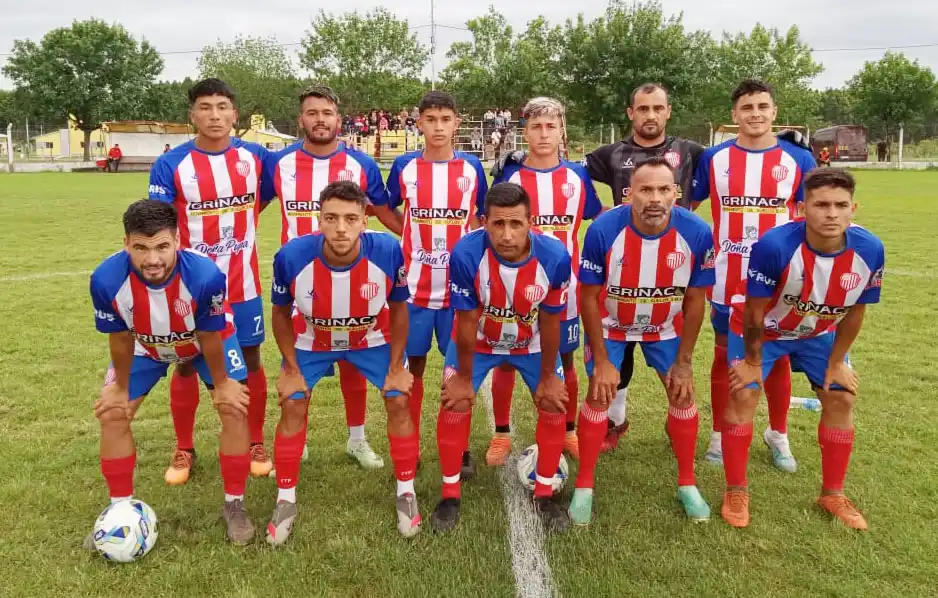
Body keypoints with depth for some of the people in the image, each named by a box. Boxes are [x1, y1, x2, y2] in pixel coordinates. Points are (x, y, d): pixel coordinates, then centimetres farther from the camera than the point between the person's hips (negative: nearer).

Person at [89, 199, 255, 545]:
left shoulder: (205, 275, -43)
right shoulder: (106, 280, -36)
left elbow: (209, 337, -24)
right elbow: (121, 338, -16)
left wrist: (221, 383, -9)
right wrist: (121, 387, -1)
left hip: (207, 339, -2)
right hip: (147, 346, 2)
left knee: (235, 408, -12)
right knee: (111, 415, -2)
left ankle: (234, 505, 7)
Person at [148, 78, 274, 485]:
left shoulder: (255, 157, -1)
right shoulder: (171, 165, -8)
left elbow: (262, 200, 16)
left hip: (243, 285, 2)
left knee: (251, 361, 9)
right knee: (186, 364, 9)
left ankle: (257, 444, 26)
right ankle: (184, 450, 27)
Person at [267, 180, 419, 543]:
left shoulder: (387, 251, -34)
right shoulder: (292, 257, -33)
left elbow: (398, 308, -13)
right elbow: (281, 313, -11)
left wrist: (396, 366, -9)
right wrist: (291, 369, -8)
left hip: (373, 339, 0)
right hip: (312, 341, 0)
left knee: (398, 402, -5)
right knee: (292, 407, -4)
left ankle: (406, 492, 15)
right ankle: (285, 500, 16)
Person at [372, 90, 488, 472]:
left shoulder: (472, 168, 1)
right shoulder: (404, 166, 1)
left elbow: (485, 217, 14)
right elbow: (383, 209, 14)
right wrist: (413, 237, 3)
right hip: (415, 285, 0)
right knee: (413, 366, 9)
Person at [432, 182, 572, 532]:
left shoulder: (555, 257, -32)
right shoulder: (466, 254, -36)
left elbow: (550, 322, -16)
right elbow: (467, 320, -22)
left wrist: (547, 376, -5)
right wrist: (463, 377, -11)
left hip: (532, 343, 2)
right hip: (478, 340, -1)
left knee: (554, 406, -1)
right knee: (454, 405, -7)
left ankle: (544, 495, 20)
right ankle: (450, 496, 13)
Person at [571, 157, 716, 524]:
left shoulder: (697, 233, -26)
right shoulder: (603, 231, -31)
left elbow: (695, 299, -11)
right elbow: (589, 297, -17)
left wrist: (684, 362, -8)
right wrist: (601, 360, -15)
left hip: (666, 326, 2)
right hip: (610, 324, -2)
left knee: (683, 394, 2)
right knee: (599, 396, -6)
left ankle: (687, 484, 24)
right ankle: (584, 486, 12)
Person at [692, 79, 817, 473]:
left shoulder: (799, 159, -1)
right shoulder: (713, 158, 0)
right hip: (727, 281, 0)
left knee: (778, 358, 12)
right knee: (724, 356, 10)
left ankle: (778, 435, 30)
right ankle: (720, 435, 25)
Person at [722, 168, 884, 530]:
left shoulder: (869, 250, -26)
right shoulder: (774, 245, -38)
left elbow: (854, 311, -8)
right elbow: (755, 312, -24)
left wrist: (836, 362, 0)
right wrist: (753, 362, -13)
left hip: (818, 332, 4)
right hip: (762, 327, -4)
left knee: (842, 398, 5)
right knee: (743, 395, -12)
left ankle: (832, 494, 23)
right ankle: (736, 491, 5)